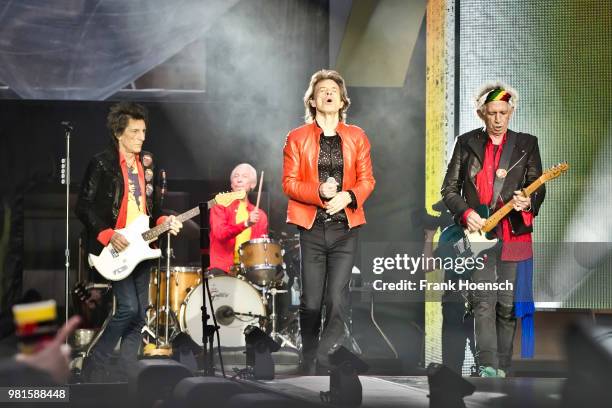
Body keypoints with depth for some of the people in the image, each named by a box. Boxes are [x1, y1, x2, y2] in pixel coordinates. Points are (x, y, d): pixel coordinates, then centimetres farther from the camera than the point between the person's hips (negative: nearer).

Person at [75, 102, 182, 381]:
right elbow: (84, 207, -10)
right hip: (113, 249, -7)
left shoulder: (147, 163, 12)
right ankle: (96, 365, 0)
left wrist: (164, 221, 0)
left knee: (138, 316, 5)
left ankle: (124, 375, 11)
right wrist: (108, 235, -18)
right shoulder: (102, 163, -8)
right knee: (128, 308, -16)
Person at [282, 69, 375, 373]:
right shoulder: (297, 138, 7)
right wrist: (319, 191, -15)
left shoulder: (357, 137, 12)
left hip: (345, 227, 1)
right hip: (311, 229, -1)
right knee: (311, 303, 2)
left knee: (337, 302, -9)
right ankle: (309, 369, 16)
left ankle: (322, 368, -1)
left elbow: (367, 180, 9)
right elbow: (289, 183, 2)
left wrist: (348, 196, -11)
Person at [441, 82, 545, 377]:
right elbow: (449, 189, 8)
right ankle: (487, 367, -14)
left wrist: (528, 202, -16)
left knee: (508, 304, 4)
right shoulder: (466, 143, 8)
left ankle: (501, 367, 15)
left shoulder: (527, 144, 8)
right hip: (477, 233, -1)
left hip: (514, 235, 1)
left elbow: (538, 188, 6)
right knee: (483, 301, -11)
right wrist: (466, 213, -9)